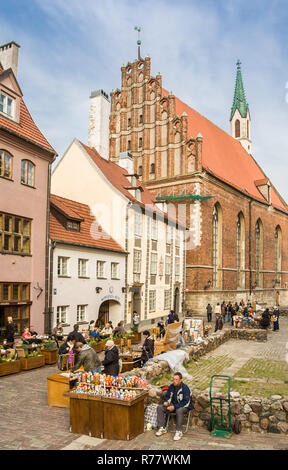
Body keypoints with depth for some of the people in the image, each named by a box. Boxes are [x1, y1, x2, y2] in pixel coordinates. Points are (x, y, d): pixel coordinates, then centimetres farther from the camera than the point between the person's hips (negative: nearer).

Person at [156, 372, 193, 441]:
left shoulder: (185, 388, -20)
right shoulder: (171, 386, -2)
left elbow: (186, 403, -23)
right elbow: (168, 396, 14)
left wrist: (174, 407, -27)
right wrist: (166, 402, -10)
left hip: (184, 406, -6)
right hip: (173, 404, 6)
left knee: (179, 411, -40)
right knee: (159, 407, -11)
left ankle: (179, 432, -25)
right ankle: (162, 428, -5)